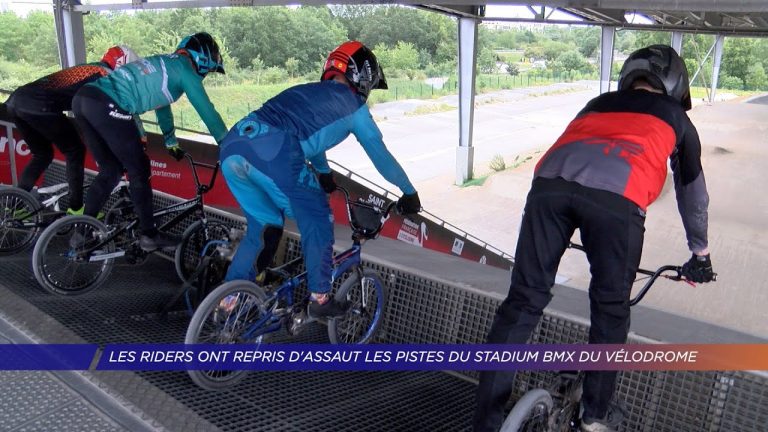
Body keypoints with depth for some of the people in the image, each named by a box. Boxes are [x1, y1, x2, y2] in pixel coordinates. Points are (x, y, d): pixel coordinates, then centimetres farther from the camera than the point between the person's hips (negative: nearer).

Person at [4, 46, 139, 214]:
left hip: (16, 100, 9)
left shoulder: (85, 69, 32)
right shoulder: (106, 74, 6)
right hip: (38, 106, -9)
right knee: (75, 151, 8)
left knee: (42, 155, 24)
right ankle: (76, 208, 11)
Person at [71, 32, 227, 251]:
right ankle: (149, 235, 15)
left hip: (83, 97, 9)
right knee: (139, 171, 5)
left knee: (111, 170, 19)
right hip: (107, 106, -9)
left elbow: (160, 103, 42)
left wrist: (172, 143, 51)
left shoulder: (165, 64, 31)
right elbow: (207, 111, 5)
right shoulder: (185, 70, 5)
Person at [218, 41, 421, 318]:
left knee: (262, 228, 24)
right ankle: (319, 300, 19)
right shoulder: (352, 104, 16)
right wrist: (409, 193, 33)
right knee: (317, 223, 13)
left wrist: (325, 175, 67)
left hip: (232, 146, 8)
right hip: (273, 155, -8)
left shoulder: (306, 91, 36)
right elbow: (379, 154, 20)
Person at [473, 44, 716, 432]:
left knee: (523, 303, 9)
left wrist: (564, 233, 61)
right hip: (617, 196, -2)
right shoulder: (676, 117, 34)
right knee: (611, 309, 19)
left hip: (550, 181, 3)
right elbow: (692, 192, 43)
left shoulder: (598, 104, 40)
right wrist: (700, 255, 56)